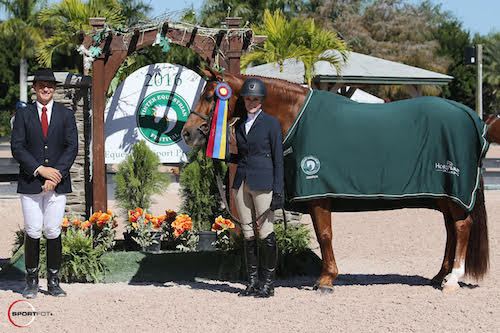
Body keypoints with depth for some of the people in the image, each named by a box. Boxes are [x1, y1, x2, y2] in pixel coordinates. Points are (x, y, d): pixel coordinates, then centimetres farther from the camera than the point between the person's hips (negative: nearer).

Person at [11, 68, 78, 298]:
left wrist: (56, 176, -11)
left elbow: (72, 148, 1)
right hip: (30, 183, 0)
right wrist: (40, 169, -13)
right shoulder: (23, 115, 7)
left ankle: (54, 282, 6)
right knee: (32, 232, -2)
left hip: (57, 184, 1)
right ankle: (31, 281, 7)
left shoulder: (66, 115, 9)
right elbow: (16, 148, -1)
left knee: (53, 232, -1)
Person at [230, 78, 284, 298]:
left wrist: (278, 192, -11)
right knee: (248, 234, 8)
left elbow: (278, 159, -6)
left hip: (262, 183, -6)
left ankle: (268, 283, 2)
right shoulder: (240, 125, 14)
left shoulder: (272, 123, -3)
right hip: (241, 183, 6)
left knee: (266, 234, -5)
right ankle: (252, 282, 14)